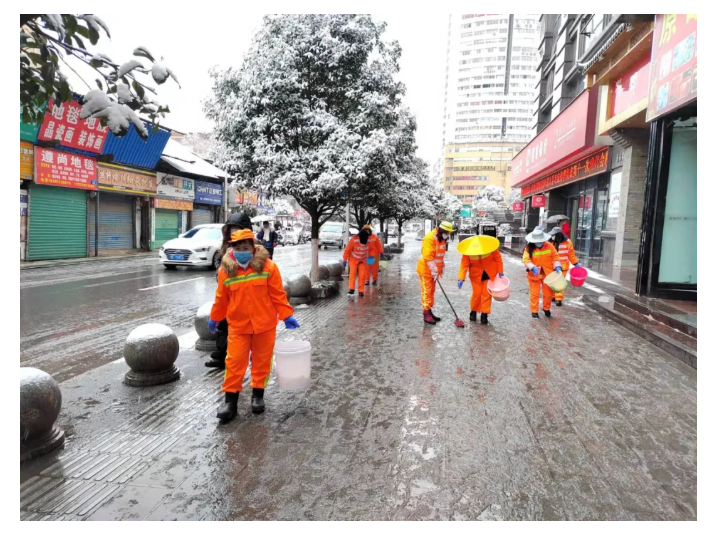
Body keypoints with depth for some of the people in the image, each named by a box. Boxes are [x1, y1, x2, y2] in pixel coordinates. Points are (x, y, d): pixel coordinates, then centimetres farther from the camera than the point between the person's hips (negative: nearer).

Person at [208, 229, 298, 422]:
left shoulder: (267, 266, -9)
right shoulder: (226, 269, -4)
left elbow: (278, 294, -5)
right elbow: (222, 298, 8)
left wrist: (287, 315, -7)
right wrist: (214, 318, 16)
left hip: (264, 323, -1)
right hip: (238, 325, 1)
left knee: (262, 361, 10)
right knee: (234, 362, 2)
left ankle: (258, 395, 28)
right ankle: (230, 401, 14)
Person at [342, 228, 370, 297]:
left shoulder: (369, 240, -18)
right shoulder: (353, 240, -28)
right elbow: (347, 250, -18)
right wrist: (344, 260, -15)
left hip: (363, 260, 2)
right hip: (353, 259, -2)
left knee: (362, 275, -6)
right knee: (353, 273, -17)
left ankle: (361, 291, -1)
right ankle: (351, 289, -18)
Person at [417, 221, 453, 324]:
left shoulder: (442, 239, 9)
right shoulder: (430, 238, -22)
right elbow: (428, 256, -27)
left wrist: (441, 267, 15)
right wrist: (434, 270, -27)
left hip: (434, 270, 9)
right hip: (425, 269, -9)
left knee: (431, 291, 15)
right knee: (426, 291, -4)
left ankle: (430, 312, 24)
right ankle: (426, 314, 1)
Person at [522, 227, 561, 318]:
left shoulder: (549, 246, -5)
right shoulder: (528, 248, -13)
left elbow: (555, 257, 1)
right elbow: (526, 260, -19)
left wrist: (557, 267, -14)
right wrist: (533, 268, -35)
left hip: (547, 274, 2)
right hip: (534, 275, -2)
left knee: (548, 293, 12)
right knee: (534, 294, 5)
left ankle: (546, 308, 35)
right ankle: (534, 311, 19)